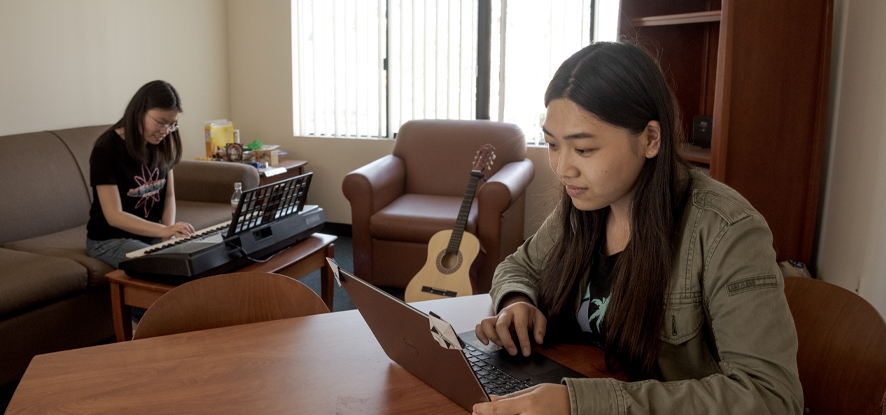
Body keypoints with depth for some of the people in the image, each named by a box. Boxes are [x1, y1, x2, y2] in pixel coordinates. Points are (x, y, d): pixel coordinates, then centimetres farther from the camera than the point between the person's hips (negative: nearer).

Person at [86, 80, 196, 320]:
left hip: (153, 234, 6)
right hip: (110, 239, -6)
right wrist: (162, 230, -36)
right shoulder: (107, 148, -17)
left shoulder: (163, 145, 3)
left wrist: (170, 231, -9)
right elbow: (114, 215, -22)